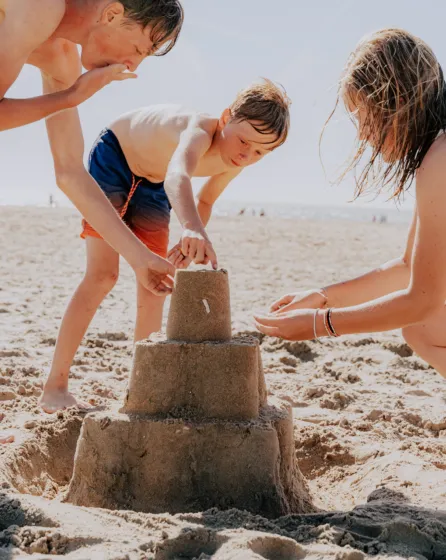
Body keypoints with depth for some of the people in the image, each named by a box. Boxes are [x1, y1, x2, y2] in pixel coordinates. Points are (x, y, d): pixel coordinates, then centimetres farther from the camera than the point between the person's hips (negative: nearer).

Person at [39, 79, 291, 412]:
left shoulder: (234, 164, -18)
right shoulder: (200, 132, -41)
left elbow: (205, 201, 3)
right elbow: (178, 176, -64)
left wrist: (190, 244, -12)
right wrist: (193, 229, -82)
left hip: (152, 185, 7)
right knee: (103, 275, -15)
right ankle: (54, 388, -10)